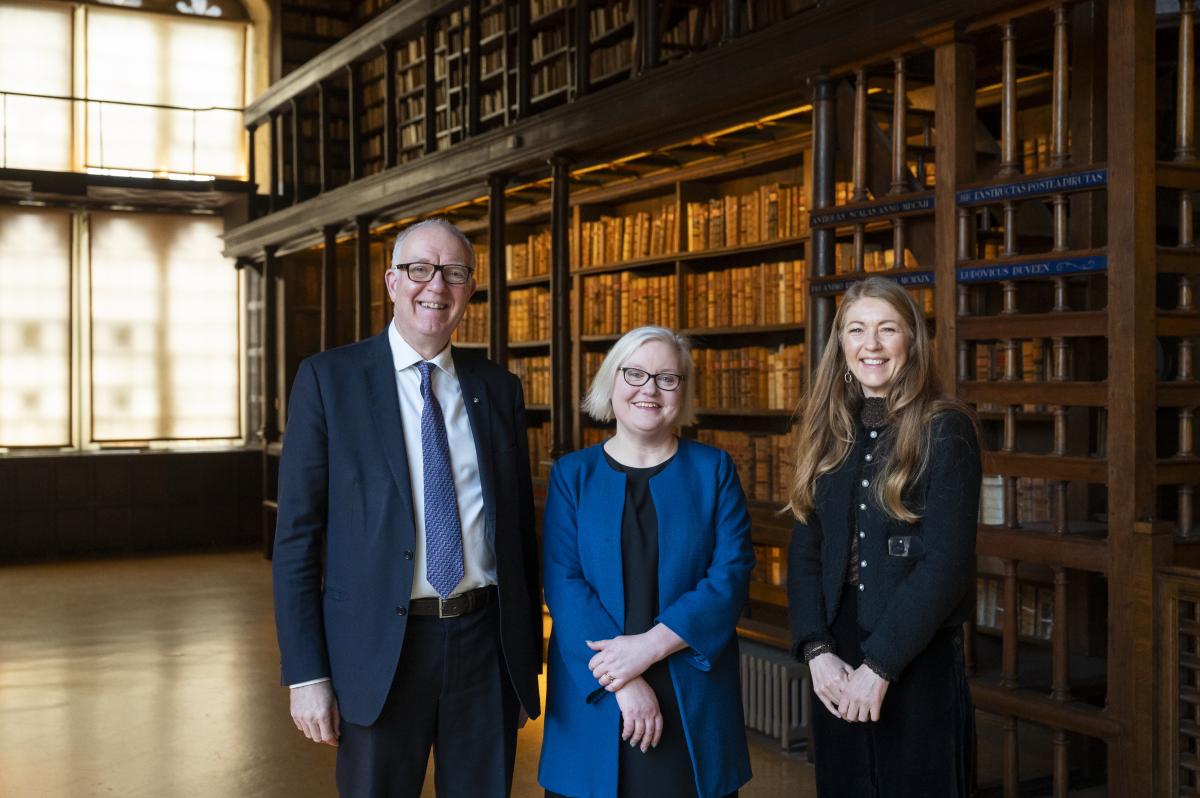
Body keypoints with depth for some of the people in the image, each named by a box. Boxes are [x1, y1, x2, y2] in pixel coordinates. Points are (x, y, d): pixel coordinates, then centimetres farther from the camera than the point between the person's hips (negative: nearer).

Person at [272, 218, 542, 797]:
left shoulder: (499, 388, 7)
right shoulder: (328, 378, -3)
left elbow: (521, 528, 10)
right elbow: (296, 534, -4)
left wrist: (529, 657, 11)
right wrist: (306, 674, -8)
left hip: (487, 642, 3)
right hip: (381, 650, -2)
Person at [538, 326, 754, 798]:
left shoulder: (713, 470, 4)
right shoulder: (573, 475, 3)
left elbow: (731, 575, -5)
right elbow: (563, 585, -5)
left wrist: (650, 645, -16)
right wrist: (624, 682, -15)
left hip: (695, 700, 0)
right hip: (593, 700, 0)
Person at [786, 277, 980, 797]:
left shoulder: (944, 430, -8)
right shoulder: (829, 433, 7)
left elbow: (946, 562, -14)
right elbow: (804, 549, 3)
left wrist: (879, 665, -16)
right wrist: (817, 650, -10)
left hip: (919, 665, -4)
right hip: (837, 667, 5)